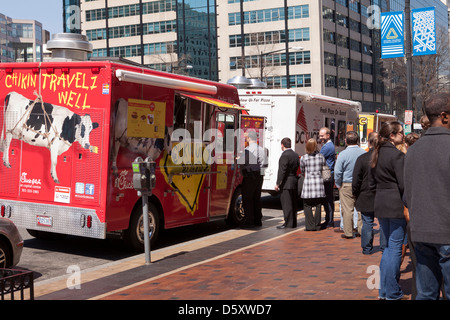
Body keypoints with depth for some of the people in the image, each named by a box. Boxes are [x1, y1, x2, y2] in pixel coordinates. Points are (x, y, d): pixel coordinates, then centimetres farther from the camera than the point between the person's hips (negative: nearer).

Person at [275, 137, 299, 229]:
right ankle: (293, 222, 19)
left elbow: (282, 171, -18)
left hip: (286, 183, -9)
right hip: (294, 182, 9)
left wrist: (278, 184, -15)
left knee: (286, 203, -6)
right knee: (293, 203, 13)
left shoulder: (285, 155, -15)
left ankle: (288, 223, -6)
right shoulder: (295, 155, 13)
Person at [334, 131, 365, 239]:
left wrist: (338, 185, 3)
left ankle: (348, 233, 6)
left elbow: (337, 171, -11)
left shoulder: (343, 154, -11)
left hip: (346, 185, -3)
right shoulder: (364, 153, -1)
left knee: (347, 210, 2)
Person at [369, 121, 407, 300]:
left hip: (380, 205, 8)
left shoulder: (376, 154, 12)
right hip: (396, 205, -8)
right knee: (395, 248, -1)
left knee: (388, 247, 17)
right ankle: (392, 293, 4)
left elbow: (372, 183, 15)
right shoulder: (397, 155, -14)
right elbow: (403, 184, -17)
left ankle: (384, 290, 20)